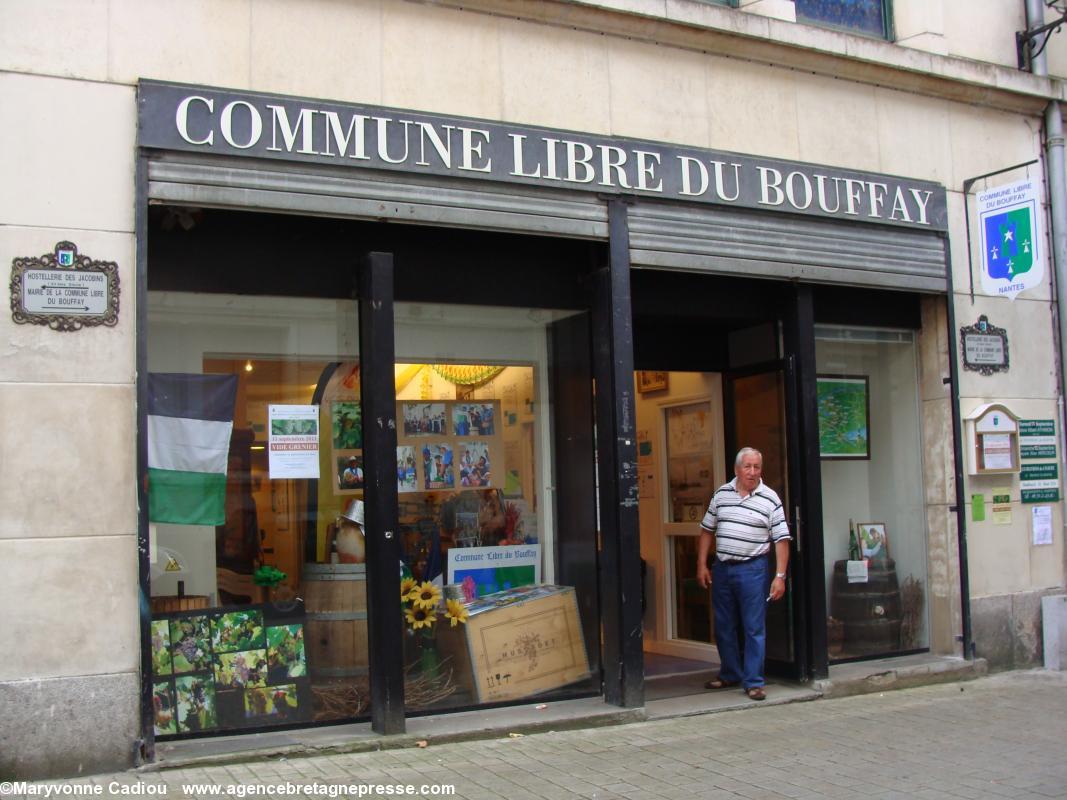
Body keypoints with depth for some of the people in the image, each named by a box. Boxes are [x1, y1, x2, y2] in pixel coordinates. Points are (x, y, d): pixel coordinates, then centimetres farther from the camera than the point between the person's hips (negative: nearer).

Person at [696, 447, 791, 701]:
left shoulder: (770, 499, -4)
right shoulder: (721, 494, 6)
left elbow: (781, 540, -6)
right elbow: (707, 530, 13)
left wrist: (780, 576, -11)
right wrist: (702, 565, 8)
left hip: (752, 569, -4)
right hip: (722, 568, 4)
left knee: (754, 628, -1)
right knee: (724, 626, 13)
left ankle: (753, 682, 8)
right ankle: (730, 675, 29)